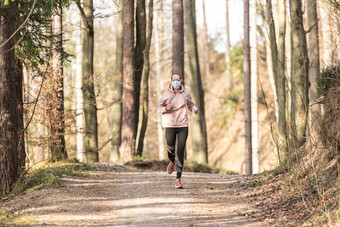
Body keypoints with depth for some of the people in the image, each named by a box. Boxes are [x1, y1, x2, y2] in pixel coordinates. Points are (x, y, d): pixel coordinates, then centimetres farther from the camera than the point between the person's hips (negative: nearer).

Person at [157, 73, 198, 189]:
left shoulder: (185, 94, 4)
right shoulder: (166, 94, -1)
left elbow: (190, 105, 19)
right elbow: (159, 108, 3)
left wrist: (194, 109, -3)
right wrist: (166, 108, -18)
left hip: (183, 125, 0)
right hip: (170, 126, 0)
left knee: (181, 151, -8)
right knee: (170, 149, 10)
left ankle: (178, 179, -7)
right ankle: (172, 162, 50)